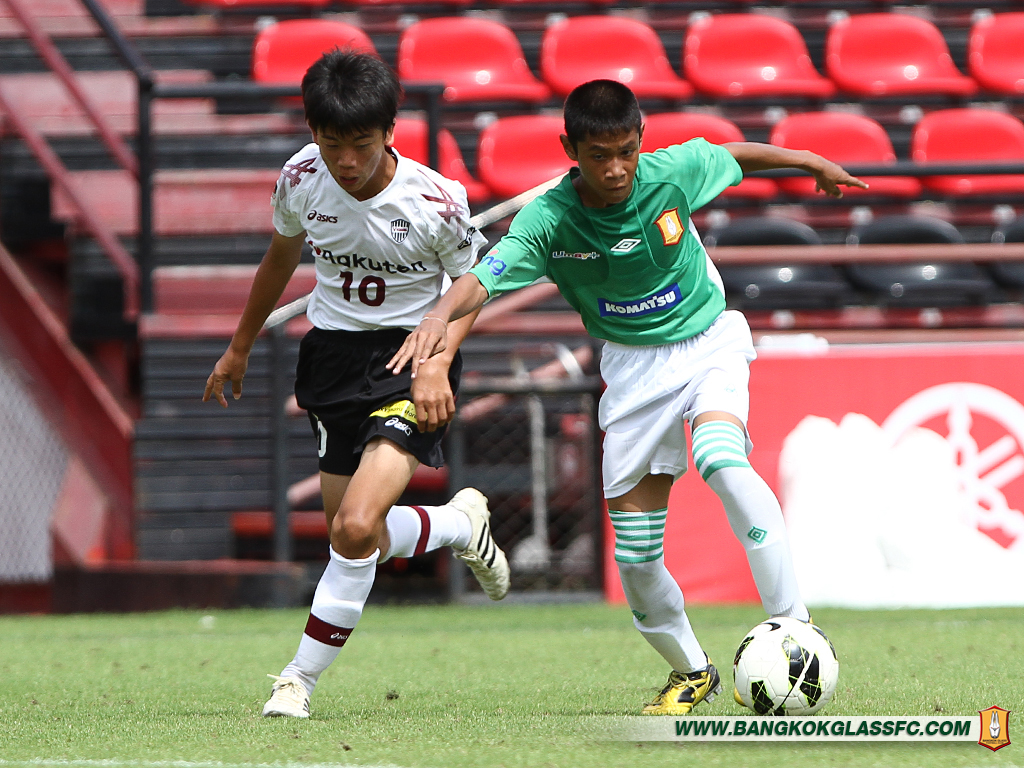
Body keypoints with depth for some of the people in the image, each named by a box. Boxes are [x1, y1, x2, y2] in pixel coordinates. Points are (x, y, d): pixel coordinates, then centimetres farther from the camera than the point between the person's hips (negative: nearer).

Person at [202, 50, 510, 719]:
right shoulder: (302, 179, -8)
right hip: (333, 348, 5)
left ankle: (302, 680, -4)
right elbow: (282, 259, 13)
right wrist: (240, 349, 24)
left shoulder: (435, 201, -19)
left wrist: (438, 363, -19)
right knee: (355, 537, 6)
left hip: (413, 357, -5)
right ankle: (461, 524, 37)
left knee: (356, 528, -20)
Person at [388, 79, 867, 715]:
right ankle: (692, 672, 25)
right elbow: (486, 277, -31)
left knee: (721, 459, -33)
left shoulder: (673, 171, -16)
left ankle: (793, 622, -26)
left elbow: (736, 155, 5)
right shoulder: (549, 218, -19)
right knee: (636, 556, -1)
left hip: (708, 340, -1)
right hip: (634, 367, 1)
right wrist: (441, 316, -53)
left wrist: (811, 162, 21)